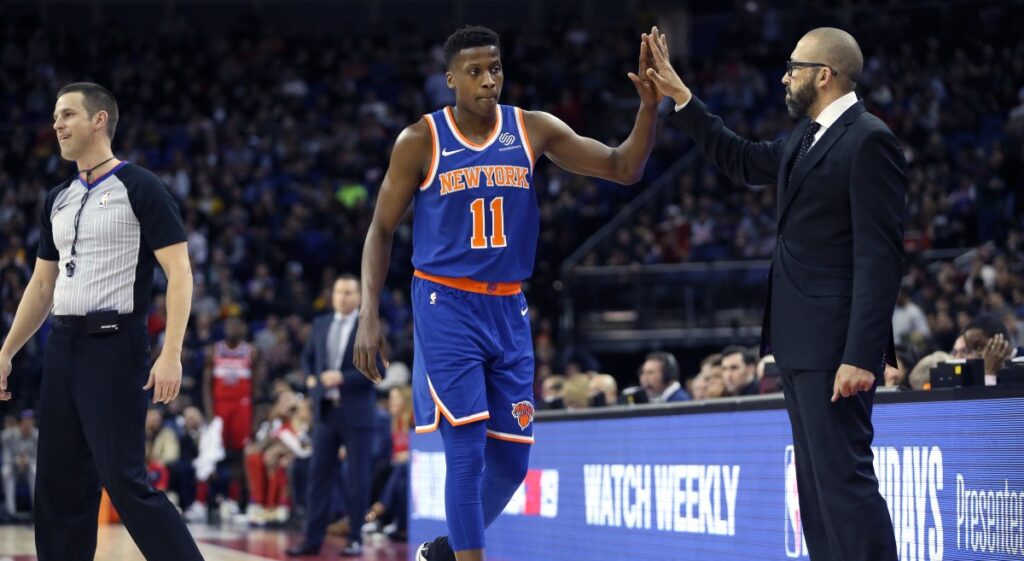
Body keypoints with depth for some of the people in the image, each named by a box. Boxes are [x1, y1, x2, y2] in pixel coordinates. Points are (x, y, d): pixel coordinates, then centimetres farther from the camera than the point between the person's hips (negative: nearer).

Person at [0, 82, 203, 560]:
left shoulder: (140, 189, -6)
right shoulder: (58, 200, 15)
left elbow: (179, 273, -11)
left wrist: (171, 354, -21)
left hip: (114, 345, -7)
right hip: (63, 346, 8)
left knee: (124, 481, -13)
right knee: (59, 485, 7)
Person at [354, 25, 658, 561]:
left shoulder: (532, 130, 2)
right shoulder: (421, 141, -5)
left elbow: (623, 169, 0)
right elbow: (381, 229, 1)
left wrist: (649, 106, -17)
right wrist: (369, 315, -9)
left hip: (508, 309, 4)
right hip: (445, 305, -4)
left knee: (510, 460, 6)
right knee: (467, 449, -12)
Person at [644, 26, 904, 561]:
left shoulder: (868, 141, -13)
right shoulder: (808, 137, 15)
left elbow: (880, 256, -18)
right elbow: (742, 161, 33)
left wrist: (861, 356, -23)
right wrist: (681, 99, 27)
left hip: (835, 344, -10)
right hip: (802, 344, 10)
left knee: (844, 477, -13)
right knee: (817, 482, 10)